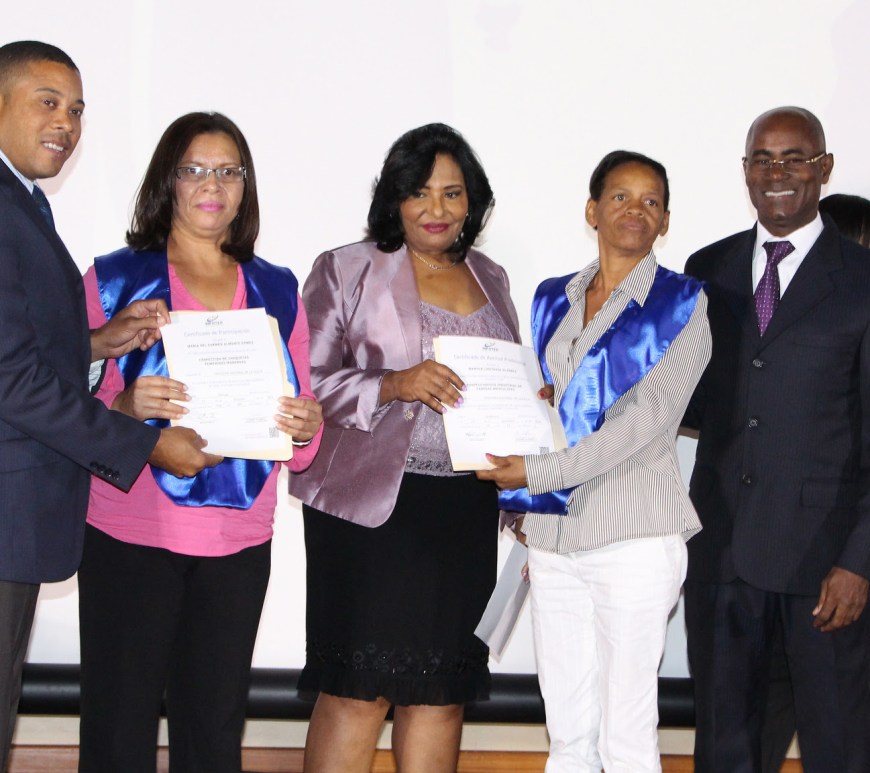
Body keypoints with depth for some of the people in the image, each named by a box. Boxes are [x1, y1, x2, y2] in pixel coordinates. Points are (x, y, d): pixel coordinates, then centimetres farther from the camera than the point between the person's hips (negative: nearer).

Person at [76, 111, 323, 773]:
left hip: (239, 543, 3)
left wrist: (306, 426, -10)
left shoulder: (276, 290, 13)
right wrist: (126, 406, -21)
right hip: (130, 537, -3)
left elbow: (301, 448, 13)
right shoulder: (115, 279, 4)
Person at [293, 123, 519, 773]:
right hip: (371, 503, -5)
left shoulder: (490, 279, 17)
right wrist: (392, 386, -19)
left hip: (465, 508, 5)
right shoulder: (347, 271, 2)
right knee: (359, 685, -6)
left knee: (443, 689, 6)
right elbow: (308, 382, -5)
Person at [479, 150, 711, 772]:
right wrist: (527, 509, 15)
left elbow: (650, 416, -12)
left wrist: (540, 473, -16)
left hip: (634, 536, -5)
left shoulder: (681, 304, -2)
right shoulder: (553, 299, 14)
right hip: (554, 533, 5)